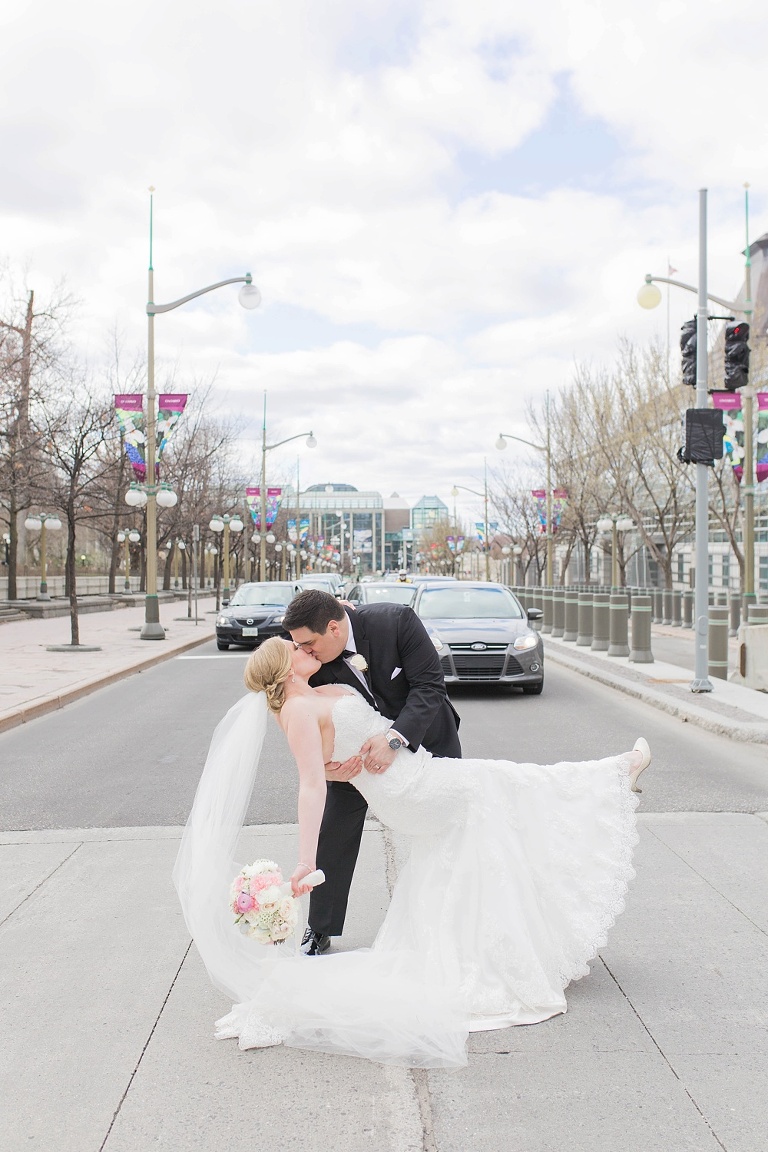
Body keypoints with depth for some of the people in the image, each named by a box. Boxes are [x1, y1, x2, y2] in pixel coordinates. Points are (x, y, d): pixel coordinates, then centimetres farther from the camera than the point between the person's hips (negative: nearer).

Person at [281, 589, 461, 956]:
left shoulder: (396, 620, -33)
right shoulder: (314, 662, -24)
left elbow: (430, 686, -32)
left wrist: (394, 737, -44)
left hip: (424, 730, -1)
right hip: (358, 746, 2)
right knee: (335, 830, -3)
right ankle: (320, 930, 14)